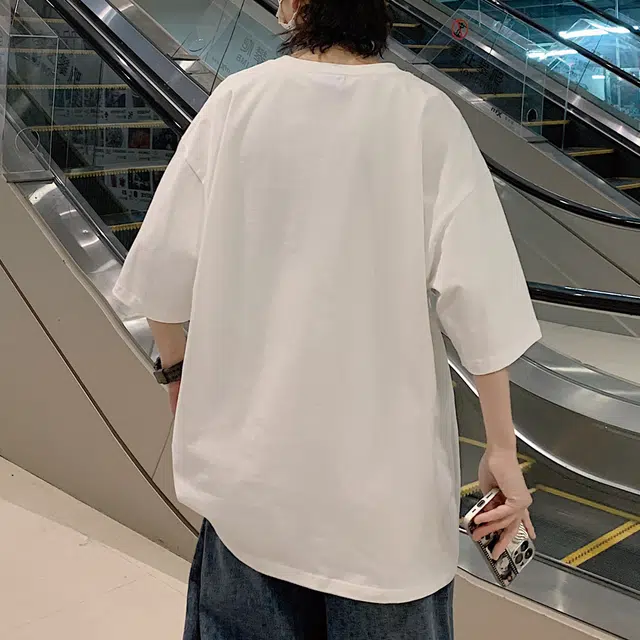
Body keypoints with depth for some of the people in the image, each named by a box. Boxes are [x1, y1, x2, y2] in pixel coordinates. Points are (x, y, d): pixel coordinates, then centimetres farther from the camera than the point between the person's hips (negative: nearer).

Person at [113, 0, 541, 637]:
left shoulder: (236, 100, -6)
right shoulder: (425, 114, -10)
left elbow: (165, 266, -3)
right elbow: (478, 296, -14)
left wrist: (175, 365, 16)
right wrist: (502, 448, -5)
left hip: (250, 449, 2)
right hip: (383, 464, -1)